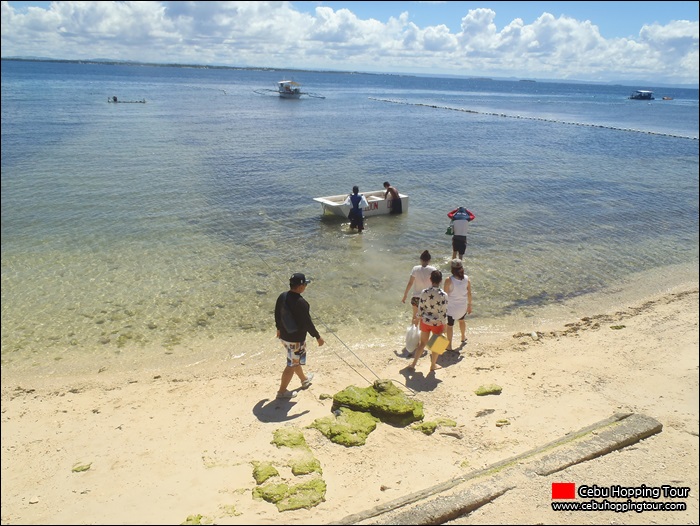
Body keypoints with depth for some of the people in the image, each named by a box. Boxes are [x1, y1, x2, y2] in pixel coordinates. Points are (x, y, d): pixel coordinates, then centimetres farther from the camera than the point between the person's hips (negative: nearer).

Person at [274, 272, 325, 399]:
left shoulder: (282, 297, -5)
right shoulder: (301, 303, -29)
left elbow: (277, 314, 8)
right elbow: (307, 323, -22)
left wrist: (279, 328, 24)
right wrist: (318, 337, -9)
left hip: (284, 336, 8)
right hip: (296, 339, -8)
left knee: (295, 359, 27)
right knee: (292, 365, 8)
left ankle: (304, 380, 49)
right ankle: (282, 391, 19)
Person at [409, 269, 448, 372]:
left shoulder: (424, 292, -10)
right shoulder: (443, 295, -18)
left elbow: (420, 308, -3)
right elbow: (443, 312, -15)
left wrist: (420, 318, 13)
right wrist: (443, 326, -5)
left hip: (425, 322, 3)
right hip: (437, 324, -3)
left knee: (422, 343, 20)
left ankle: (413, 364, 23)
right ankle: (433, 365, 32)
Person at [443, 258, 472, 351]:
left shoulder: (449, 280, -22)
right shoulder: (467, 279, -10)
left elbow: (445, 295, -15)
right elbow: (469, 293, -1)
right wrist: (469, 305, 12)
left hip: (451, 306, -4)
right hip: (463, 306, 4)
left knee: (449, 325, 12)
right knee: (461, 320, 32)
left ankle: (449, 345, 20)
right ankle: (463, 337, 53)